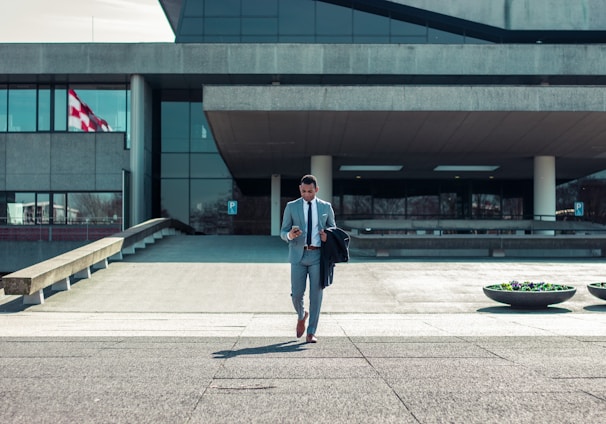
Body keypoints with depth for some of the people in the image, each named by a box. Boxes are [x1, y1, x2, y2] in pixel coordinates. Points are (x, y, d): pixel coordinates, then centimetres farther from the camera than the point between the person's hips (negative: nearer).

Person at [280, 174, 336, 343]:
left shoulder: (326, 207, 9)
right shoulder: (291, 207, 6)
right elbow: (283, 232, 6)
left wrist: (328, 236, -6)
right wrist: (290, 235, -17)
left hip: (318, 255, 0)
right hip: (298, 255, 0)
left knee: (316, 294, -2)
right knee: (297, 293, -2)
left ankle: (311, 333, 8)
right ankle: (301, 316, 32)